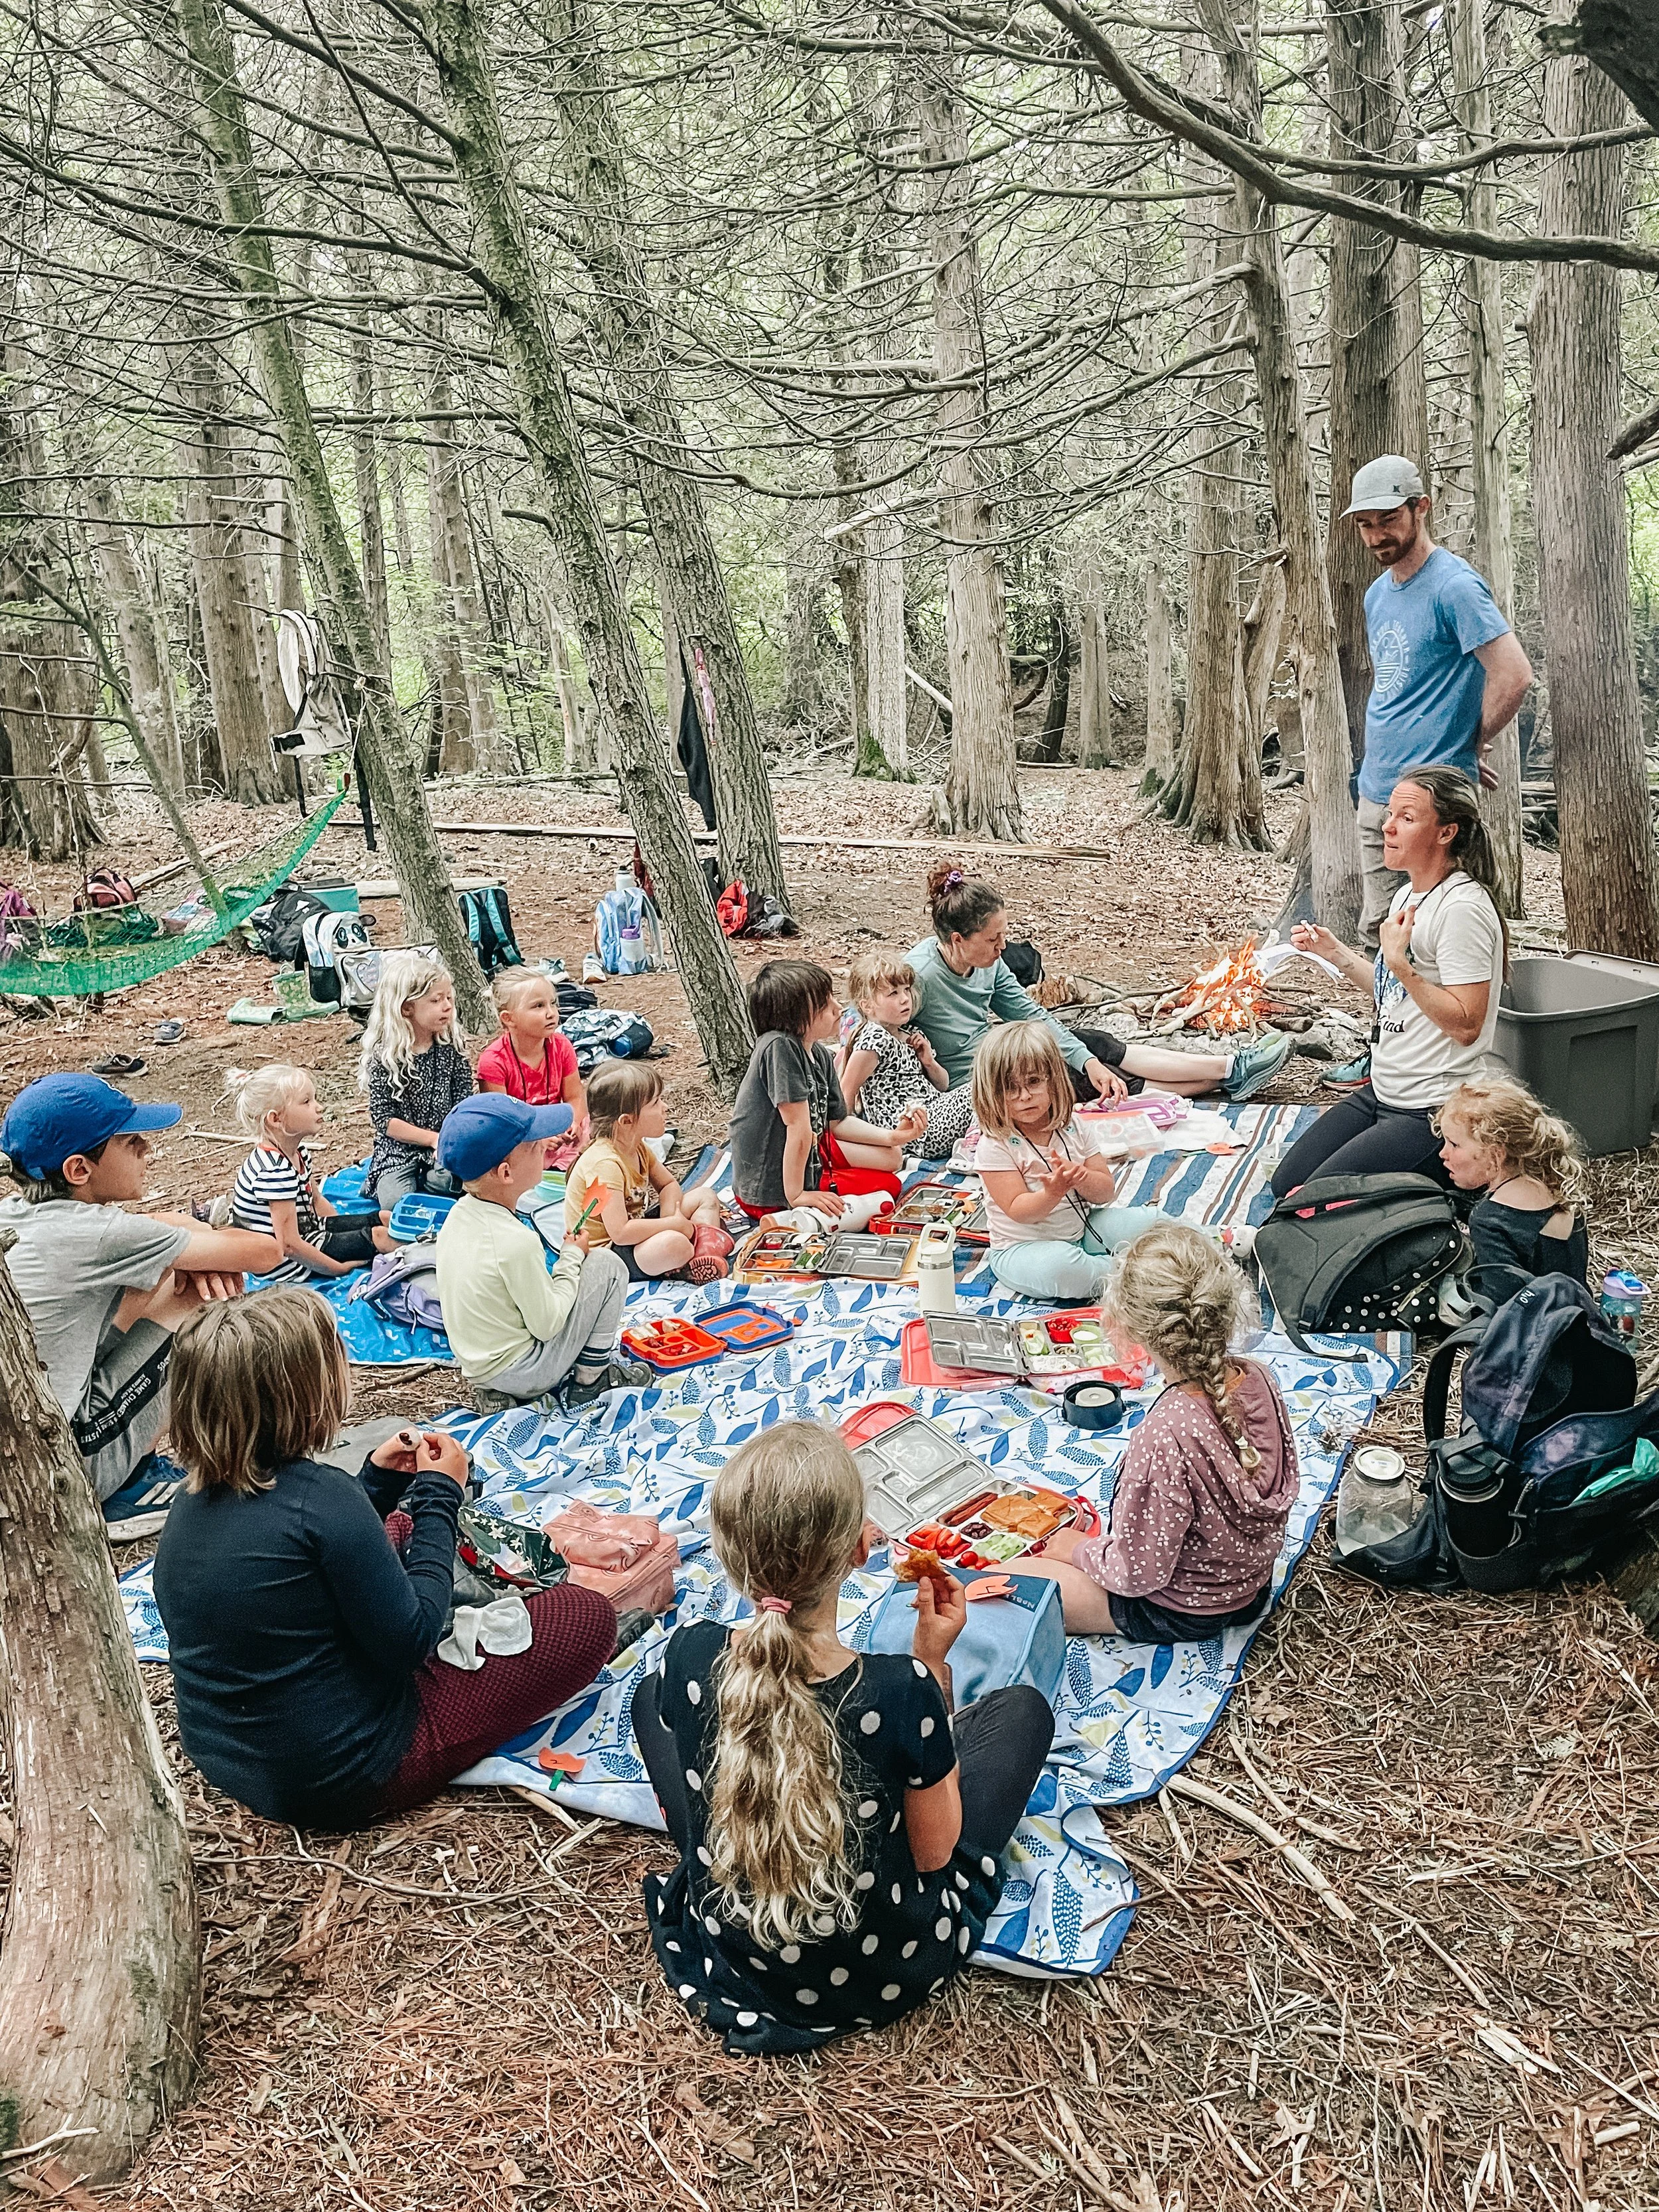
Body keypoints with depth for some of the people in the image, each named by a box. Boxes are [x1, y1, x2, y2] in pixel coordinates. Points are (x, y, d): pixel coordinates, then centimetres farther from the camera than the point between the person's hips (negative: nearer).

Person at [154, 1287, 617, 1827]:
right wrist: (439, 1498, -11)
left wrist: (379, 1481, 6)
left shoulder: (191, 1506, -4)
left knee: (400, 1534, 25)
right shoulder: (321, 1498, -29)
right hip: (341, 1780, -8)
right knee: (587, 1616, -3)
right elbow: (409, 1642, -20)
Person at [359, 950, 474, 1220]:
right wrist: (433, 1138, -18)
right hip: (397, 1151, -2)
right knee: (398, 1204, -23)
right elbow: (385, 1120, -11)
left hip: (444, 1150, 2)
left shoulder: (454, 1046, 0)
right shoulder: (384, 1054, -9)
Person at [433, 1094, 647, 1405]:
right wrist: (572, 1256, -7)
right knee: (606, 1265, -3)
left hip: (477, 1364, 8)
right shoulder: (517, 1242, -29)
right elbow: (547, 1326, -18)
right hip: (523, 1376, -8)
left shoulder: (459, 1213, -4)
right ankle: (591, 1378, 9)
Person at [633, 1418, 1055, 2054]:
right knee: (1022, 1708, 13)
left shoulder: (688, 1658, -25)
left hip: (730, 1965, 2)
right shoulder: (903, 1691, -33)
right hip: (888, 1977, -2)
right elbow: (935, 1853, -13)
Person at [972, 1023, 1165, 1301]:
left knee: (1152, 1220, -4)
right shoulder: (995, 1146, -17)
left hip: (1083, 1230, 5)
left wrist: (1080, 1177, -26)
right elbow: (1018, 1211, -21)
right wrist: (1053, 1192, -40)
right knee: (1057, 1266, -38)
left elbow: (1106, 1192, -3)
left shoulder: (1076, 1129, -2)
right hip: (1023, 1247, -5)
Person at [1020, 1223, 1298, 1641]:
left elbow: (1139, 1575, -27)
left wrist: (1078, 1550, -6)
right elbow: (1283, 1487, 2)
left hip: (1181, 1613, -7)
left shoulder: (1166, 1436, -39)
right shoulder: (1257, 1379, -18)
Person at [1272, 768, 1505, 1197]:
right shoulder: (1409, 894, 9)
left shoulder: (1463, 908, -21)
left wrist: (1399, 962, -27)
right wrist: (1335, 952, 11)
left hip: (1435, 1113, -10)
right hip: (1383, 1093, 10)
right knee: (1287, 1183, 9)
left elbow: (1466, 1025, -24)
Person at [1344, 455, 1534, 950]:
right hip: (1375, 791, 9)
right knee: (1376, 938, 13)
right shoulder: (1377, 593, 14)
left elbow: (1514, 674, -18)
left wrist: (1471, 745, -6)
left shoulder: (1454, 585, -12)